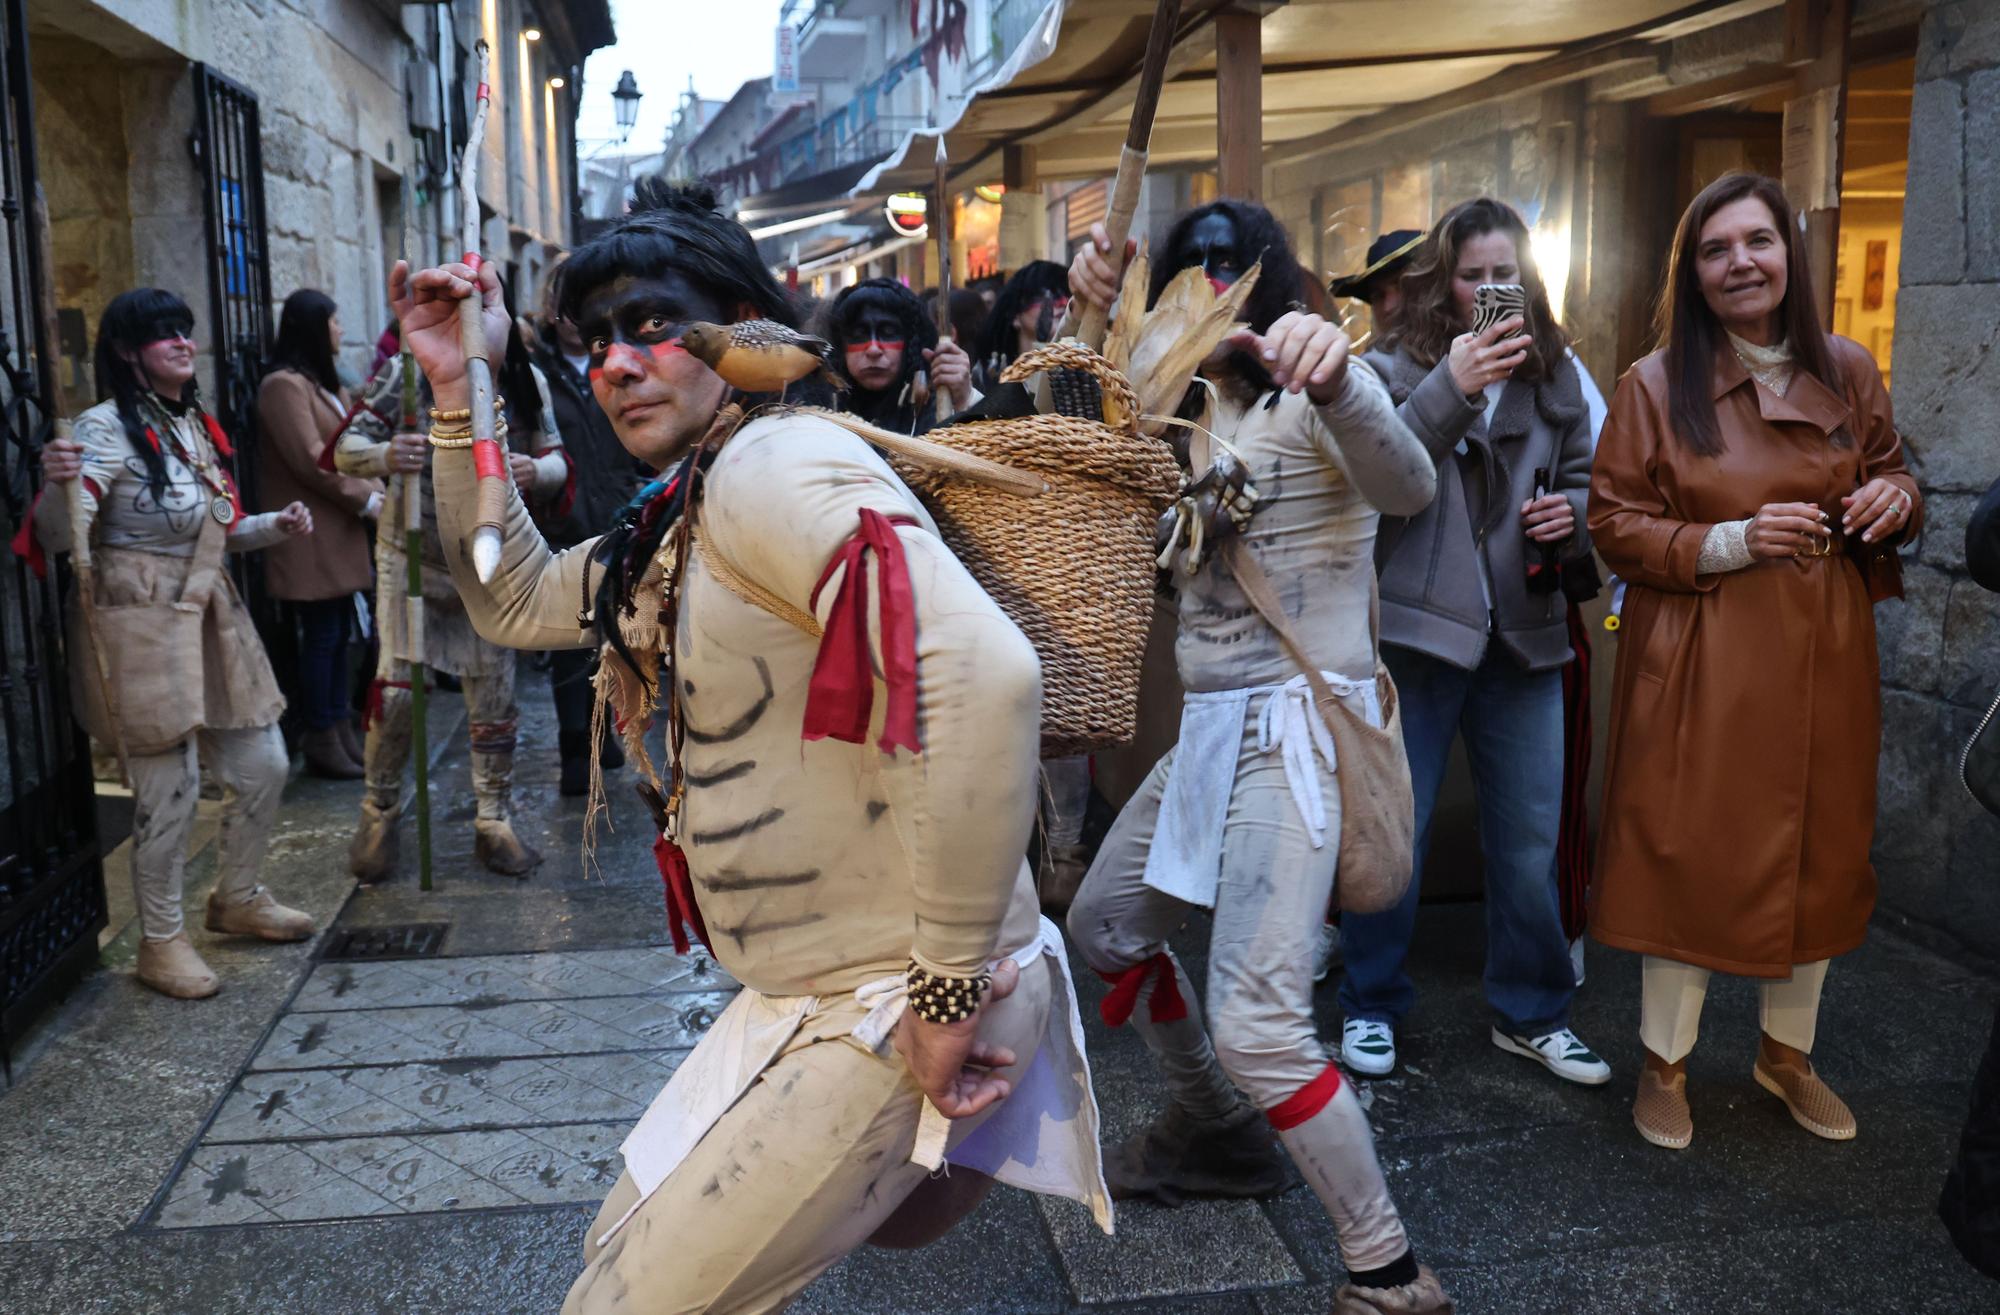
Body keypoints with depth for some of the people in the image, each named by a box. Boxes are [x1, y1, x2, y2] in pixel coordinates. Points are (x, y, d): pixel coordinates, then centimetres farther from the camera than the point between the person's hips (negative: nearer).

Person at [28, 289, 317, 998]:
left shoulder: (197, 422, 12)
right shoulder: (108, 427, -12)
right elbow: (61, 537, -21)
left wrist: (275, 526, 5)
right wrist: (58, 485, -41)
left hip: (213, 620, 8)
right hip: (143, 629, -8)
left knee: (263, 767, 12)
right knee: (170, 787, -2)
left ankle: (238, 899, 34)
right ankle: (161, 941, 15)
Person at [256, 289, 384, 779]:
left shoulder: (319, 383, 19)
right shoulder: (285, 385, -13)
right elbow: (310, 461, -18)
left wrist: (374, 490, 1)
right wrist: (367, 501, -12)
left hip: (338, 531, 10)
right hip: (312, 537, -10)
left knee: (338, 632, 12)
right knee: (321, 635, -4)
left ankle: (340, 729, 19)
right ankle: (321, 740, 4)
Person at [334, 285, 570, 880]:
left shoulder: (526, 382, -6)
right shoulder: (406, 373, -13)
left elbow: (558, 463, -3)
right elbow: (346, 446, -11)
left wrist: (535, 472, -28)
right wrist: (384, 456, -34)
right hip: (413, 557, -2)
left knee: (494, 692, 7)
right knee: (397, 688, -1)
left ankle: (494, 822, 21)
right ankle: (378, 815, 21)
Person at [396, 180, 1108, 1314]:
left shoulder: (772, 464, -20)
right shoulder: (682, 523, 11)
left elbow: (984, 672, -34)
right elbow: (514, 602, 23)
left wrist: (951, 985, -27)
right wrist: (460, 390, 13)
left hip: (894, 1010, -10)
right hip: (812, 997, 10)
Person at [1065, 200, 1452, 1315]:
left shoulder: (1311, 392, -11)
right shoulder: (1202, 402, 14)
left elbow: (1408, 487, -29)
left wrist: (1335, 381, -51)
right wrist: (1099, 316, -4)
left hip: (1297, 720, -9)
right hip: (1213, 721, 9)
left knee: (1255, 1023, -18)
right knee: (1107, 923, 21)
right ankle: (1215, 1134, 40)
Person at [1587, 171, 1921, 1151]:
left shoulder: (1848, 372, 6)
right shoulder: (1654, 387, -6)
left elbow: (1888, 480, 19)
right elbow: (1616, 527, -6)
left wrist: (1896, 498, -5)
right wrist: (1735, 540, -19)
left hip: (1824, 658, 5)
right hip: (1702, 664, -4)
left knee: (1819, 852, 13)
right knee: (1690, 855, 0)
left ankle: (1787, 1052, 35)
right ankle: (1665, 1064, 20)